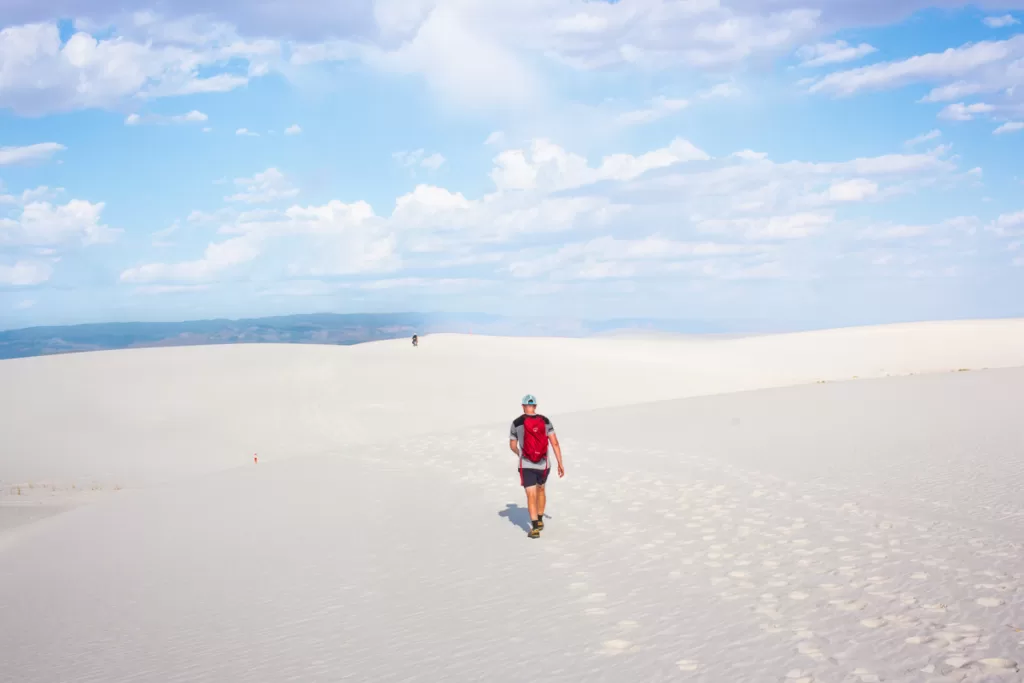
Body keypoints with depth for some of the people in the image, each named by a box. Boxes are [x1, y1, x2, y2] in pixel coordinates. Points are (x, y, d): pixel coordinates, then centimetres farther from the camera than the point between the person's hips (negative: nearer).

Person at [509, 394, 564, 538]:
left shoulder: (517, 423, -6)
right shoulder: (545, 421, -2)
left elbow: (512, 445, 4)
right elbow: (555, 443, -6)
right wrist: (560, 464, -3)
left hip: (526, 465, -3)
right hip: (543, 464, 3)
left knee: (531, 496, -2)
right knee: (540, 489, 26)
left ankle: (535, 528, -12)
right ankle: (539, 520, 36)